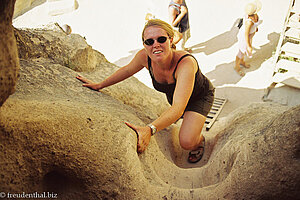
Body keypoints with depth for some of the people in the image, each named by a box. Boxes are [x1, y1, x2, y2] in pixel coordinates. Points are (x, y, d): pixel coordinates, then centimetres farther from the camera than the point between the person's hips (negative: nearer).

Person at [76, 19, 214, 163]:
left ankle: (199, 141, 13)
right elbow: (127, 70, -5)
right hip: (172, 95, 5)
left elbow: (178, 108, -52)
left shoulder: (186, 63, -44)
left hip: (200, 96, -5)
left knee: (187, 142, -21)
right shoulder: (144, 56, -28)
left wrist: (149, 129, -66)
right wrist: (99, 85, 3)